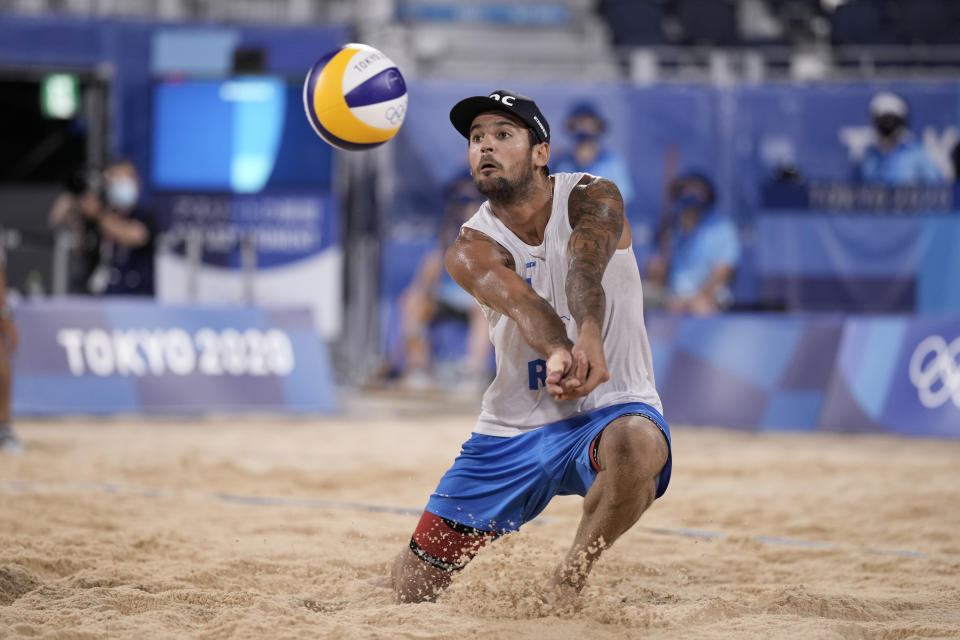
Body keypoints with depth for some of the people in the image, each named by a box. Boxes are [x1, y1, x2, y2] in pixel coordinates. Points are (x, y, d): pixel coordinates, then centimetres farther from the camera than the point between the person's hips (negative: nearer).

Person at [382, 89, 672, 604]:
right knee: (411, 585, 0)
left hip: (610, 406, -2)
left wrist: (590, 337, -56)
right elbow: (522, 303, -32)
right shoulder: (471, 249, -9)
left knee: (637, 446, -40)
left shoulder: (593, 200, -9)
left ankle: (570, 578, -13)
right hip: (514, 426, 2)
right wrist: (558, 351, -55)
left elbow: (586, 272, -33)